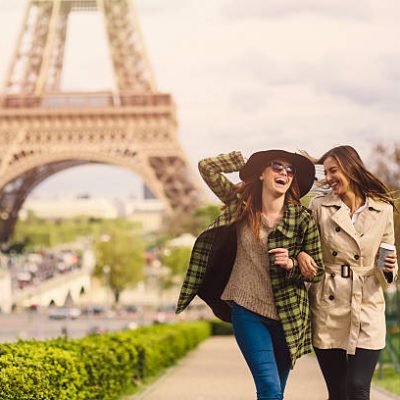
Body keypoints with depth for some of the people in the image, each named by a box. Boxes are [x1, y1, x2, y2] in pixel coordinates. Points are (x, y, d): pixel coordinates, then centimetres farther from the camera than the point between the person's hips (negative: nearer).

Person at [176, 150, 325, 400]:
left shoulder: (302, 219, -4)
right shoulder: (241, 203, 1)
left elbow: (318, 269, 0)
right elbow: (207, 167, 3)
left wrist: (291, 264, -19)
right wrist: (245, 160, 4)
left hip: (287, 317, 1)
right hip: (247, 312, -1)